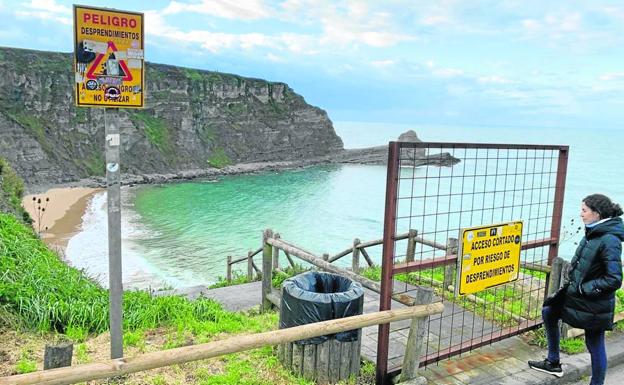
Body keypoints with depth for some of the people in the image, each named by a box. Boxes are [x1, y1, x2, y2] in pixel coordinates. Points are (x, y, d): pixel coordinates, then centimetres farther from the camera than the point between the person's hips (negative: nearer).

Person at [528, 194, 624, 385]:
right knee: (548, 311, 18)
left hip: (595, 303, -9)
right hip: (578, 292, 10)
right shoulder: (593, 233, 1)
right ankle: (553, 363, 32)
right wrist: (573, 281, 7)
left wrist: (584, 287, -19)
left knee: (595, 344, 5)